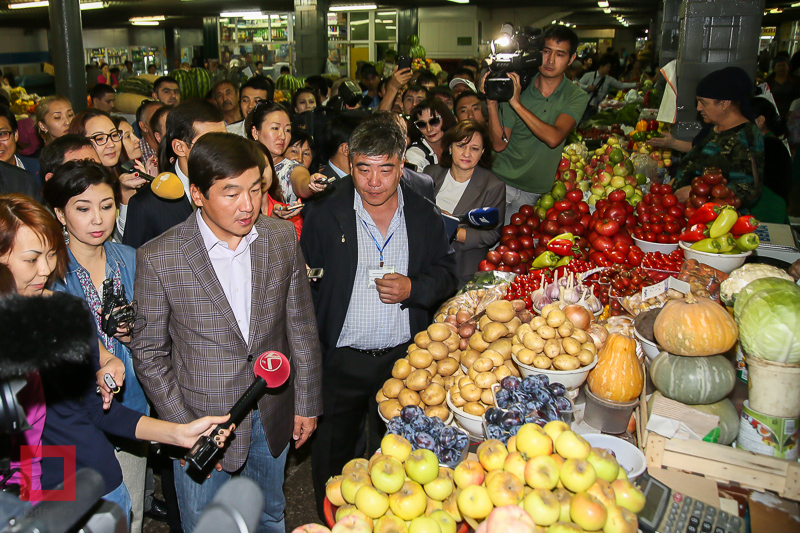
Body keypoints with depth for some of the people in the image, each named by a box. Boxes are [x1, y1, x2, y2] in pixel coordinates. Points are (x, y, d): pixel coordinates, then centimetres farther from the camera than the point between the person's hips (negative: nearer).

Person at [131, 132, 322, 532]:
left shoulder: (282, 238, -7)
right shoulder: (158, 259, -17)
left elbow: (301, 326, 1)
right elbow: (148, 352, -8)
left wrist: (307, 403, 4)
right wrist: (183, 426, -9)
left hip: (273, 419, 3)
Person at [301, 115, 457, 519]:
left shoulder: (424, 217, -2)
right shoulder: (325, 218, -8)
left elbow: (446, 273, 6)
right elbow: (305, 287, -5)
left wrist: (414, 288, -16)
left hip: (404, 357, 2)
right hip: (340, 361, -1)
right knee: (332, 455, 16)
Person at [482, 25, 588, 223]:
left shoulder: (576, 97, -5)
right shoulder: (516, 88, -5)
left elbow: (554, 138, -24)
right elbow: (499, 144, -7)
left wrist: (517, 103, -28)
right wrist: (491, 104, -21)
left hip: (535, 191, 0)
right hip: (502, 180, 0)